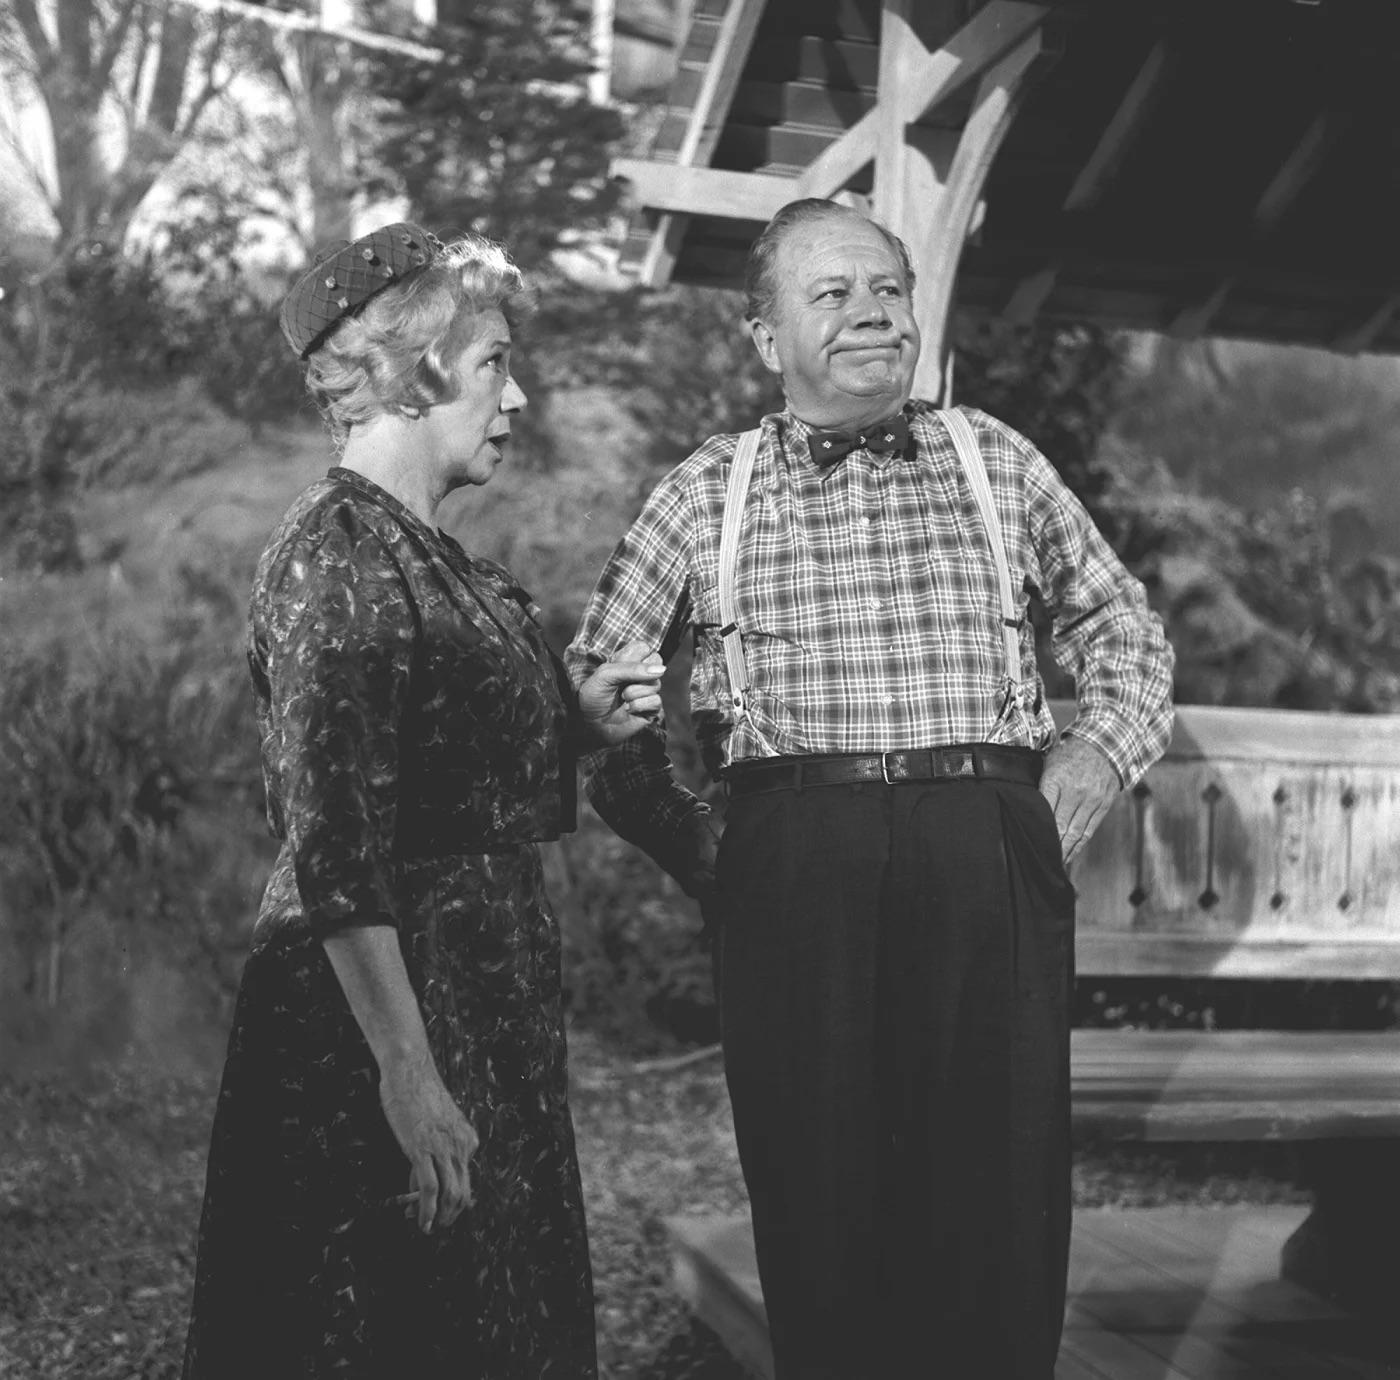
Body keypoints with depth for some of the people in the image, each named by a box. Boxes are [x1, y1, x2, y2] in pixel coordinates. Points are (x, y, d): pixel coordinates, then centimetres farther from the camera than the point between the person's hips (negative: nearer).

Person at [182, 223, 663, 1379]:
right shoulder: (333, 551, -15)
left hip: (492, 997, 9)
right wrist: (407, 1067, -24)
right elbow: (336, 845, -21)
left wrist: (583, 720, 5)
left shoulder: (442, 559, 12)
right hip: (384, 1004, -9)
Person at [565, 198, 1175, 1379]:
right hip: (794, 876, 0)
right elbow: (594, 688, 12)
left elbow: (1129, 640, 18)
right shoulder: (707, 495, 10)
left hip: (993, 868, 1)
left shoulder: (997, 462, 13)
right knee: (817, 1204, 3)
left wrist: (1059, 811, 5)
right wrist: (699, 850, 4)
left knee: (1001, 1197, 2)